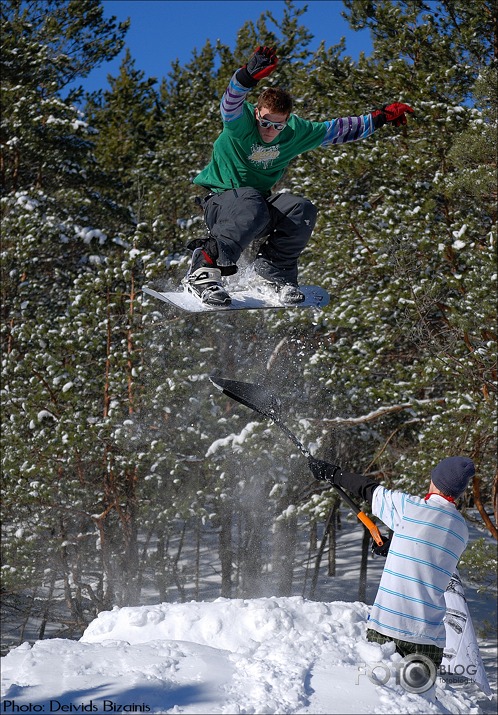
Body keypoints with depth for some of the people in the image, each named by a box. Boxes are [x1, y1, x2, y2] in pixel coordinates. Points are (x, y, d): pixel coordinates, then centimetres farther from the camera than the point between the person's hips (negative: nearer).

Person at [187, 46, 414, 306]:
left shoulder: (296, 131, -3)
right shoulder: (241, 122, -18)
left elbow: (335, 130, 12)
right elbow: (231, 104, -42)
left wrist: (380, 118, 12)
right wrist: (248, 76, -63)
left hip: (261, 201, 5)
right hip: (220, 201, -5)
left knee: (302, 210, -23)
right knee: (252, 207, -39)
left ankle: (274, 269, -5)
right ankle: (203, 269, -33)